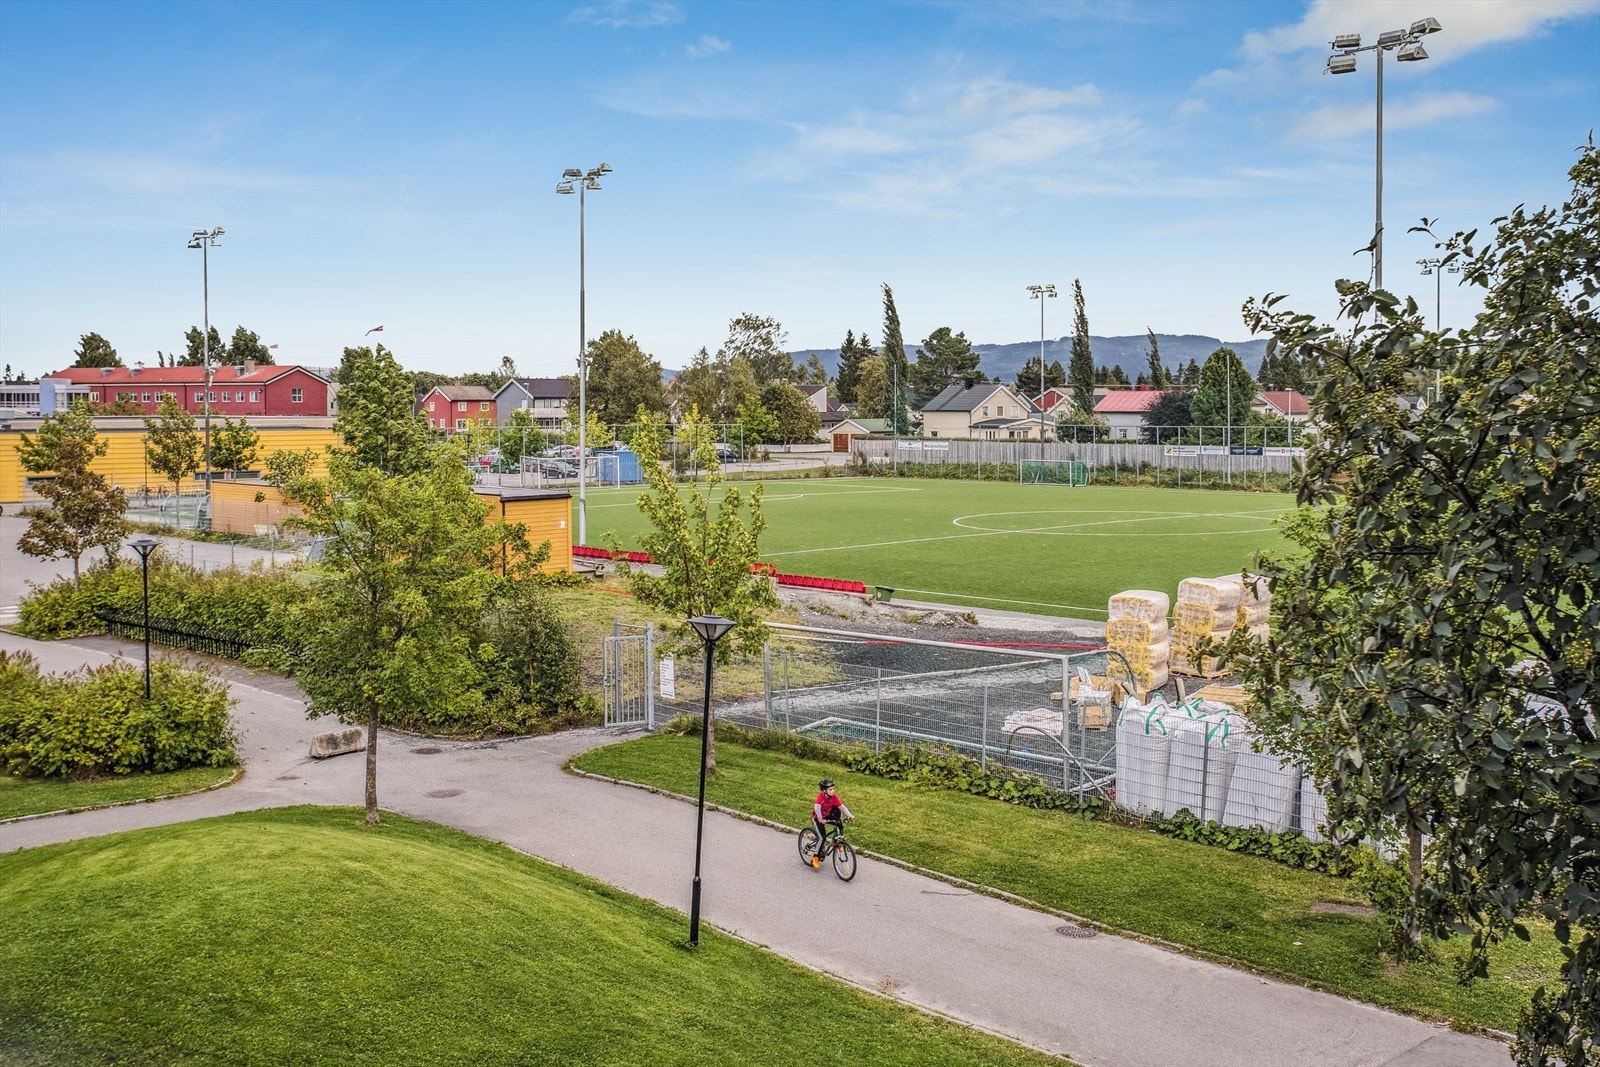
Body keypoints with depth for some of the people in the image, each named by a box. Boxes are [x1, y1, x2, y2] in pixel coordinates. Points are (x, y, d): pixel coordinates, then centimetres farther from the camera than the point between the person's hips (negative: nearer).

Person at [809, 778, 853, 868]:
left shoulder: (834, 797, -13)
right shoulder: (821, 796, -28)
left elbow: (842, 807, -14)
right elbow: (817, 808, -40)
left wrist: (850, 815, -26)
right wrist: (821, 820, -48)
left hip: (827, 816, 5)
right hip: (818, 818, -5)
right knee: (822, 838, -16)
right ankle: (815, 857, -2)